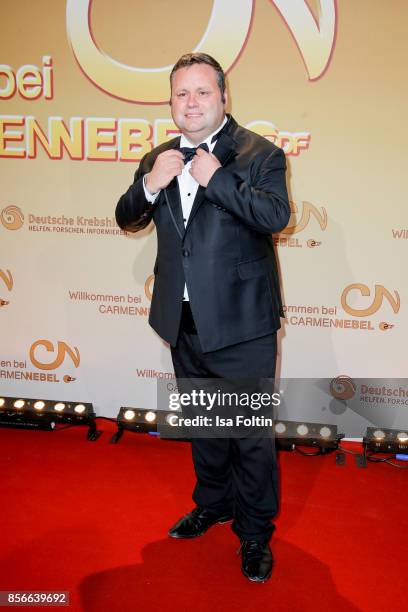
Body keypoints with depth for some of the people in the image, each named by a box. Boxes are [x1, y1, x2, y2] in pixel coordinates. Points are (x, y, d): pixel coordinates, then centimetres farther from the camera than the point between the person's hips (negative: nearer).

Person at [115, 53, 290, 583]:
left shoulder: (260, 154, -8)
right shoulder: (159, 158, 8)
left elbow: (276, 216, -23)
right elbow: (128, 220, 6)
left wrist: (216, 177, -24)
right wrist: (150, 185, -12)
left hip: (240, 324, -5)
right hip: (183, 321, 6)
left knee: (251, 433, 4)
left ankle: (256, 533, 24)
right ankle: (213, 504, 45)